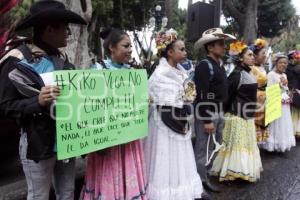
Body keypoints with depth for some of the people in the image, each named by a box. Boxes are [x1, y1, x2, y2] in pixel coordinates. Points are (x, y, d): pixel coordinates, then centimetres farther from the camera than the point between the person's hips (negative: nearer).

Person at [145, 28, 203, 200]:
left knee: (180, 165, 17)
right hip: (167, 126, -8)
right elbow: (164, 107, -19)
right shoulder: (161, 74, -17)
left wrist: (184, 123, 7)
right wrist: (179, 125, -11)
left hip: (180, 125, 8)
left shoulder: (180, 71, 8)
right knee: (167, 166, 4)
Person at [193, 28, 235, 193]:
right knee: (203, 149, 1)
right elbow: (202, 96, -21)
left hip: (219, 110, 10)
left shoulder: (219, 65, 13)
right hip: (207, 111, -10)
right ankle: (201, 181, 14)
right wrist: (207, 120, -22)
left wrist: (220, 113, 15)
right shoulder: (204, 66, -16)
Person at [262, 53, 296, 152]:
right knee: (275, 125, -3)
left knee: (284, 125, 12)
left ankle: (283, 144, 24)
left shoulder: (284, 75, 15)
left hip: (285, 105, 8)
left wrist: (288, 97, 7)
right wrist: (280, 84, -18)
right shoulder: (271, 74, -9)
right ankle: (274, 145, 9)